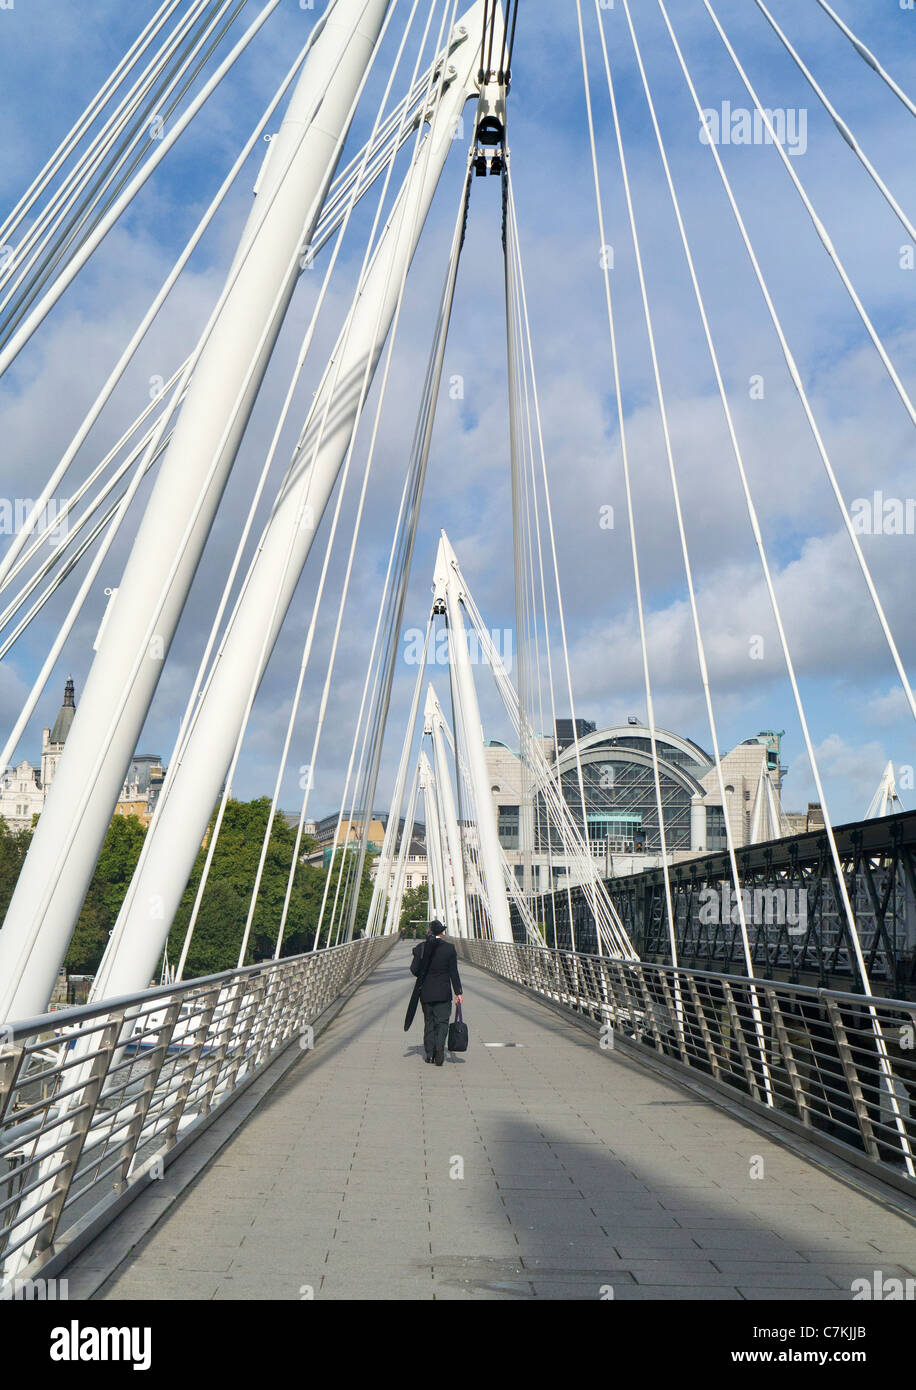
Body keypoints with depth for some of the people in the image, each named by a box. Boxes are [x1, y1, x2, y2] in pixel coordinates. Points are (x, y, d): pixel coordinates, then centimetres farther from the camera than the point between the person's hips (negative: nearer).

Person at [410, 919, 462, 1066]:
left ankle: (429, 1053, 16)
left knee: (429, 1022, 15)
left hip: (426, 993, 2)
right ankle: (440, 1046, -18)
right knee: (442, 1021, 5)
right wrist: (458, 992, -1)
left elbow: (414, 969, -6)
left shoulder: (420, 947, -4)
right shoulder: (449, 948, -6)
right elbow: (454, 972, -6)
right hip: (443, 993, -2)